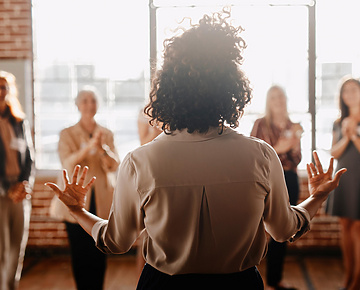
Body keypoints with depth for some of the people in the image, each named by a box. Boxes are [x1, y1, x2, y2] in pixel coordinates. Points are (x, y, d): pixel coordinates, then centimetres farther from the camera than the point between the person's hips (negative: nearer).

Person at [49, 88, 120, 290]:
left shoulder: (107, 134, 10)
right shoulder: (67, 134, 4)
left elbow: (114, 166, -1)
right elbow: (68, 164, -11)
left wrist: (103, 149, -21)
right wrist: (89, 146, -26)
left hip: (101, 203, 2)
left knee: (99, 254, 1)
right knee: (80, 254, 0)